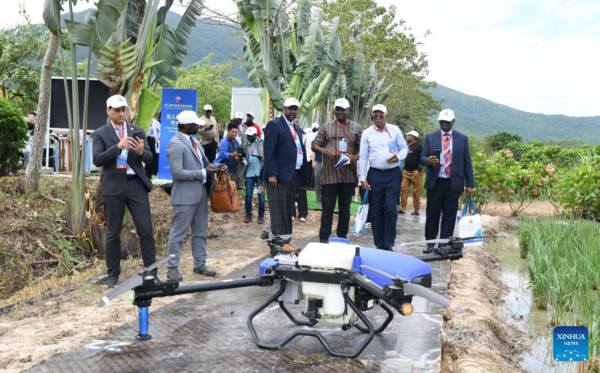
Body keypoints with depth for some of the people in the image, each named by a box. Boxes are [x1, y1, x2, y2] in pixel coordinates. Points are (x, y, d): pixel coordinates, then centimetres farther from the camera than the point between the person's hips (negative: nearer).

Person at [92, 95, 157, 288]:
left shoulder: (137, 131, 9)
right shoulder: (100, 133, 3)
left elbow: (149, 159, 4)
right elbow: (97, 160, -9)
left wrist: (141, 151, -19)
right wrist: (118, 146, -21)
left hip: (136, 184, 1)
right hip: (113, 186, -1)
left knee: (146, 229, -2)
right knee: (113, 232, 6)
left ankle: (152, 273, 5)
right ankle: (113, 275, 17)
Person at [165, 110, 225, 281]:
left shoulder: (193, 140, 11)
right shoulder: (175, 145, -17)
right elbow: (178, 173, -23)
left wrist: (213, 168, -1)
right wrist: (203, 173, -20)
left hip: (201, 193, 9)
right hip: (185, 196, -9)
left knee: (200, 231, 15)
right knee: (178, 233, 2)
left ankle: (200, 265, 27)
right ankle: (172, 268, 12)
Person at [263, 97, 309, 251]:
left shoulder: (297, 128, 19)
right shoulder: (275, 124, -6)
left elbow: (301, 151, 17)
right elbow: (268, 151, -13)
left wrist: (303, 177, 11)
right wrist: (271, 174, -20)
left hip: (293, 175, 8)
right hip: (279, 175, -8)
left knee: (288, 211, 11)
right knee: (279, 210, -5)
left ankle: (286, 241, 16)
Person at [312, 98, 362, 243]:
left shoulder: (357, 128, 9)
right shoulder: (326, 127, 8)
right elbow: (314, 145, 5)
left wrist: (354, 157, -15)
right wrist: (323, 150, -18)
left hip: (348, 175, 1)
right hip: (329, 174, -1)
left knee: (345, 208, 9)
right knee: (328, 207, 0)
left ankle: (342, 238, 19)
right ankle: (324, 238, 6)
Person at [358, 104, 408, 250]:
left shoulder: (394, 130, 3)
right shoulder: (367, 133, 3)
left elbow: (404, 148, 10)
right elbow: (363, 157, 2)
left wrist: (398, 157, -12)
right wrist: (362, 178, -3)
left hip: (393, 174, -1)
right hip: (375, 174, 1)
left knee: (391, 209, -7)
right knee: (376, 211, 4)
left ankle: (388, 244, -1)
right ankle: (379, 244, 13)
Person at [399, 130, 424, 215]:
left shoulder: (419, 147, -6)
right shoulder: (408, 147, 17)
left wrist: (418, 170, -21)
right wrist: (403, 169, 18)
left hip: (415, 172, -7)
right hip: (406, 172, 7)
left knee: (416, 192, -3)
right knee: (403, 189, -3)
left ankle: (416, 209, 2)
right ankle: (403, 208, -1)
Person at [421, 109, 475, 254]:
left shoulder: (462, 138, 6)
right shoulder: (430, 137, 6)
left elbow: (467, 162, 7)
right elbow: (422, 158, 4)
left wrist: (470, 183, 2)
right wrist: (428, 160, -21)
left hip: (453, 183, 0)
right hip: (435, 182, 0)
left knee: (449, 215, 2)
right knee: (432, 214, 6)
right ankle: (430, 242, 16)